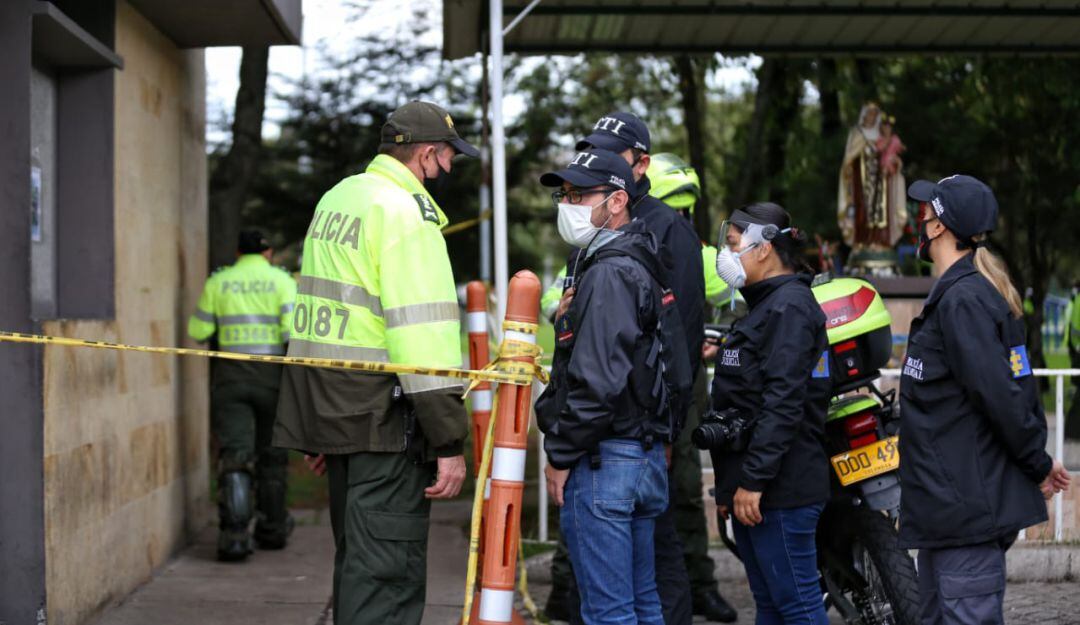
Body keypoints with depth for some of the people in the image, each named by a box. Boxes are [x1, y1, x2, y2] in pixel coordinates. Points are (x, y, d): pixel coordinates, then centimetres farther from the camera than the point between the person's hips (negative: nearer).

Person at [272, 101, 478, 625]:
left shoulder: (336, 198, 16)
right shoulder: (407, 212, -13)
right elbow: (423, 336, -20)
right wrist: (449, 442, -19)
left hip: (328, 401, 9)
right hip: (383, 418, -9)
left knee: (356, 558, 20)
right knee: (387, 573, -8)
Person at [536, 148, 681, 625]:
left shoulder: (610, 273, -15)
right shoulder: (638, 264, 17)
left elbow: (597, 382, -22)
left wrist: (560, 456, -14)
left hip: (604, 459, -10)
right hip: (646, 455, 10)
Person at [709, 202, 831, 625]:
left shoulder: (789, 307, -12)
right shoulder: (767, 305, 19)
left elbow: (783, 404, -21)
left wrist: (753, 481, -24)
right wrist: (729, 485, 21)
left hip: (781, 490, -10)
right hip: (751, 486, 10)